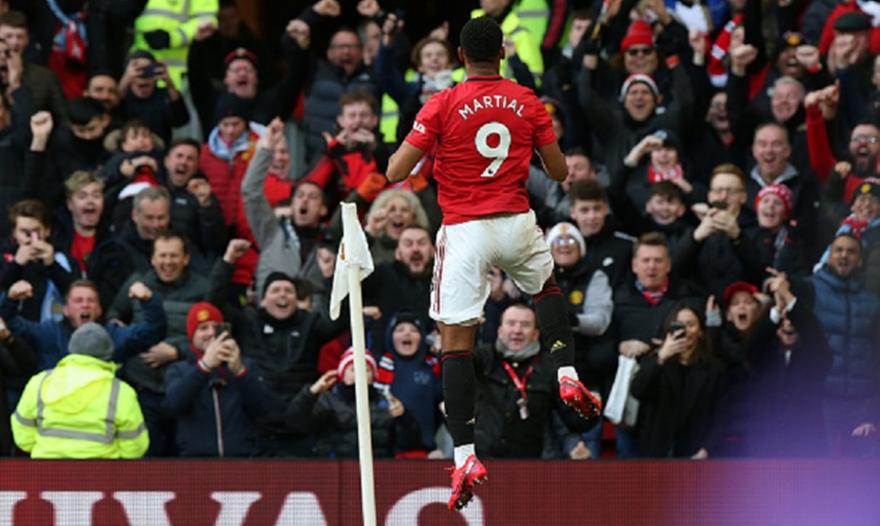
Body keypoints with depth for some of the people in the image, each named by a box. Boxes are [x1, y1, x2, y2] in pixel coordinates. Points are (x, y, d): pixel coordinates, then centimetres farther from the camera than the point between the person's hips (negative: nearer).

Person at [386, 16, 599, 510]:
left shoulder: (443, 106, -5)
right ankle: (568, 376, 19)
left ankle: (466, 456, -11)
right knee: (548, 287, 35)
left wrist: (403, 146, 16)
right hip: (517, 224, 3)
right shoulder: (528, 103, 3)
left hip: (464, 230, -3)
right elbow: (560, 171, 9)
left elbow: (396, 172, -6)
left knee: (457, 340, -2)